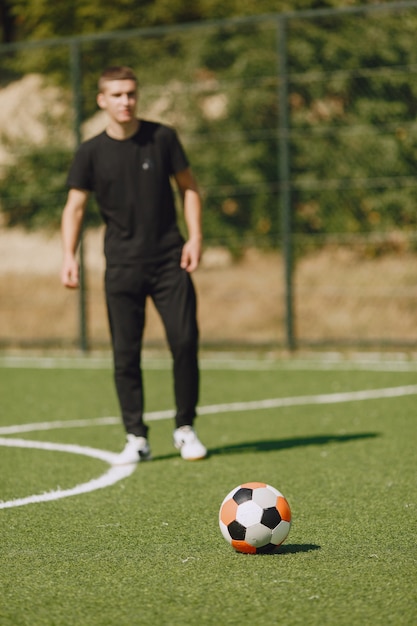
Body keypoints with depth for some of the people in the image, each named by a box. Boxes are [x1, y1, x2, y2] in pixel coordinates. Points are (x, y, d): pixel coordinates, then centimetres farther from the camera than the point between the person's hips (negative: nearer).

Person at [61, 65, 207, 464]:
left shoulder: (162, 138, 1)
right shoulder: (91, 153, 0)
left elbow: (188, 188, 8)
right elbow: (75, 207, 2)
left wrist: (194, 237, -3)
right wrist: (69, 256, -12)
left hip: (169, 261, 0)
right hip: (122, 266, 0)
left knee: (185, 342, -6)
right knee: (125, 353, -1)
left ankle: (185, 429, 10)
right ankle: (136, 438, 8)